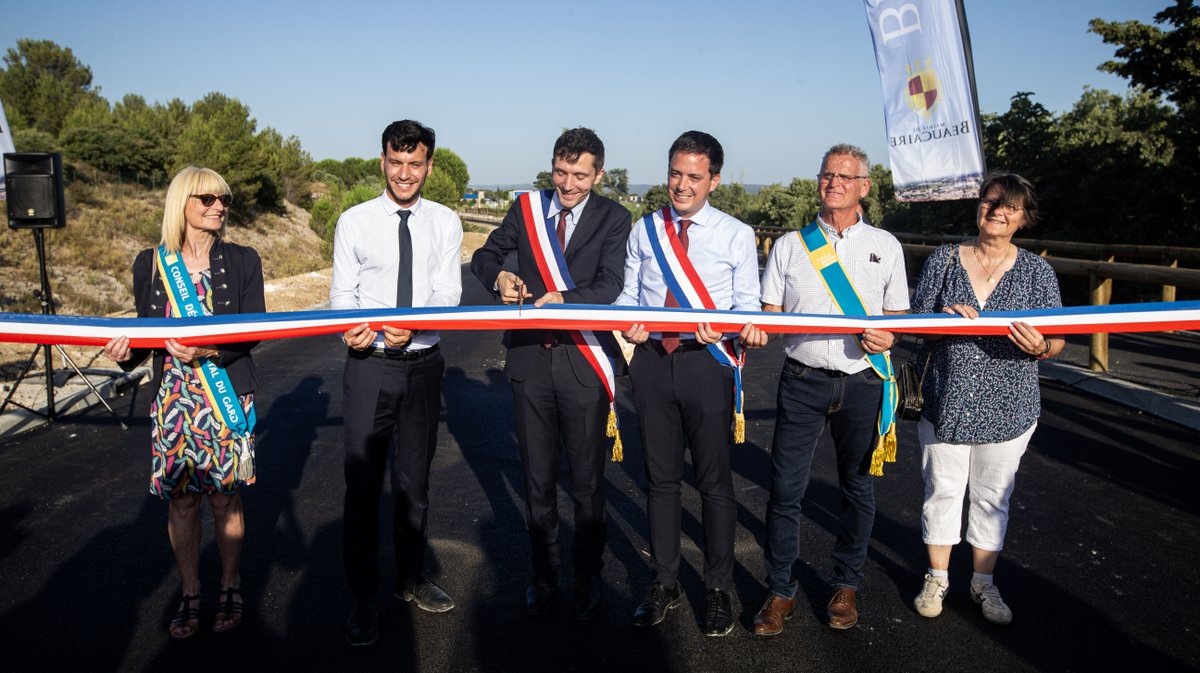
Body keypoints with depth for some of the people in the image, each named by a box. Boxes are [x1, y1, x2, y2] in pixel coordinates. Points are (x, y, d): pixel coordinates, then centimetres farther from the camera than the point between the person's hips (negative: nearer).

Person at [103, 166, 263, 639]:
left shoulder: (243, 261, -1)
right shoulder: (150, 264, 3)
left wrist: (209, 350, -22)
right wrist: (127, 353, -15)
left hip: (228, 399, -1)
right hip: (173, 399, 1)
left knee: (225, 496, 7)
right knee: (181, 499, 8)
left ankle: (230, 588, 26)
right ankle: (189, 595, 24)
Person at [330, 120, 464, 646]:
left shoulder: (444, 222, 4)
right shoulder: (355, 222, 0)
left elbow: (448, 292, -6)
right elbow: (342, 292, -1)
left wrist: (414, 324, -26)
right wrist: (349, 327, -25)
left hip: (423, 362, 2)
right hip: (370, 364, -2)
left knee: (415, 479, 15)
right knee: (363, 484, 0)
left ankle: (411, 579, 34)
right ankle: (363, 599, 16)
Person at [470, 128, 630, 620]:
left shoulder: (613, 218, -2)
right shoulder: (526, 208, 6)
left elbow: (609, 286, -13)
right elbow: (484, 256, 12)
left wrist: (563, 298, -31)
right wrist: (499, 276, -10)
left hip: (584, 360, -2)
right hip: (531, 358, 3)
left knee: (587, 480, 9)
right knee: (538, 477, 14)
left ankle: (588, 577, 28)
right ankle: (544, 574, 32)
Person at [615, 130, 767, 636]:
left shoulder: (736, 235, 0)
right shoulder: (644, 230, 9)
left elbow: (747, 305, -3)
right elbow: (629, 292, 12)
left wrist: (725, 329, -23)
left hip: (707, 363, -3)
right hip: (652, 360, 3)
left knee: (714, 481, 6)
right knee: (660, 478, 14)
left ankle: (718, 589, 23)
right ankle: (664, 583, 29)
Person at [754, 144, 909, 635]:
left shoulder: (885, 246, 7)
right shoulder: (790, 245, 6)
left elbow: (898, 314, 11)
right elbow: (769, 314, 5)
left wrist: (888, 336, -11)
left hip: (861, 382, 1)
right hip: (802, 381, 0)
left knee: (857, 487, 12)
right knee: (785, 488, -1)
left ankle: (846, 585, 30)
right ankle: (781, 590, 15)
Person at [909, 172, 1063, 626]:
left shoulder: (1037, 271, 1)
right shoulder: (943, 260, 2)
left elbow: (1057, 341, 0)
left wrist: (1040, 347, -23)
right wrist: (944, 318, -20)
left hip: (1006, 406, 0)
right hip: (945, 400, 0)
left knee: (992, 495, 11)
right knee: (943, 489, 8)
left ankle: (984, 583, 29)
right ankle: (937, 578, 26)